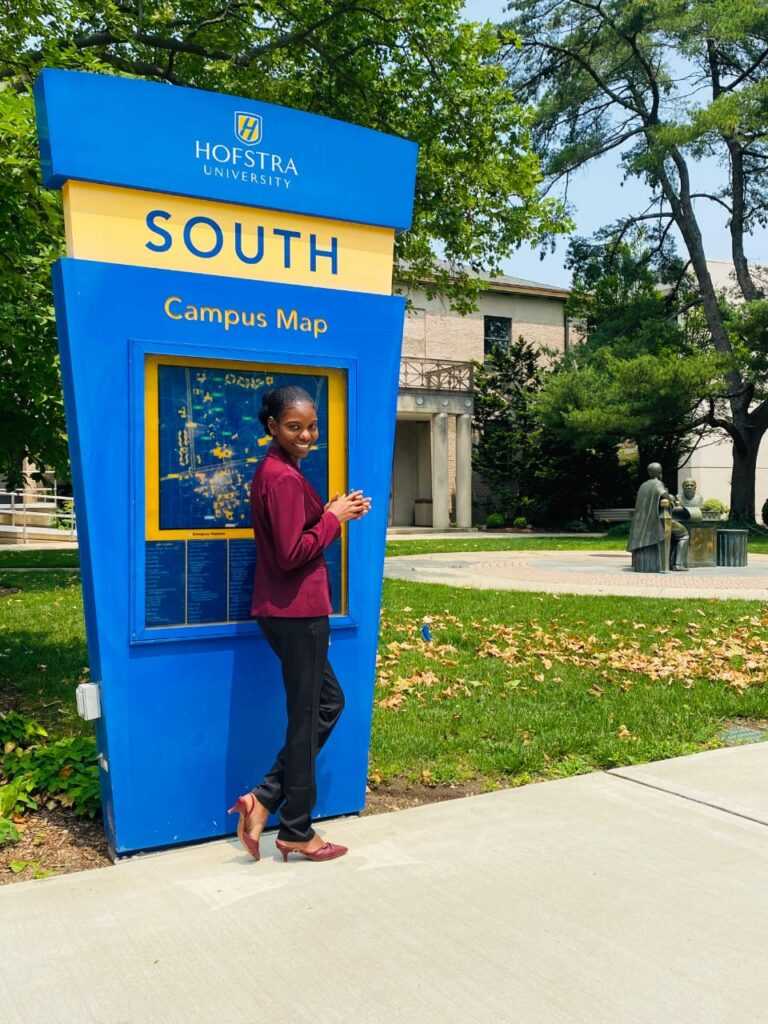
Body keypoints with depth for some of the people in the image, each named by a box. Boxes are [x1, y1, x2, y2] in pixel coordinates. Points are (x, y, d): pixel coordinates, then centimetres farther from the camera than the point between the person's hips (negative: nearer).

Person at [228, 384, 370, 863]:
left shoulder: (275, 472, 14)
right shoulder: (284, 477, -18)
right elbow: (292, 554, -22)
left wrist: (336, 513, 6)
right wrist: (333, 519, -10)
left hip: (289, 611, 10)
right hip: (297, 612, -10)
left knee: (329, 701, 20)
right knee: (306, 718, 3)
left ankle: (264, 798, 18)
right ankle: (297, 832, 18)